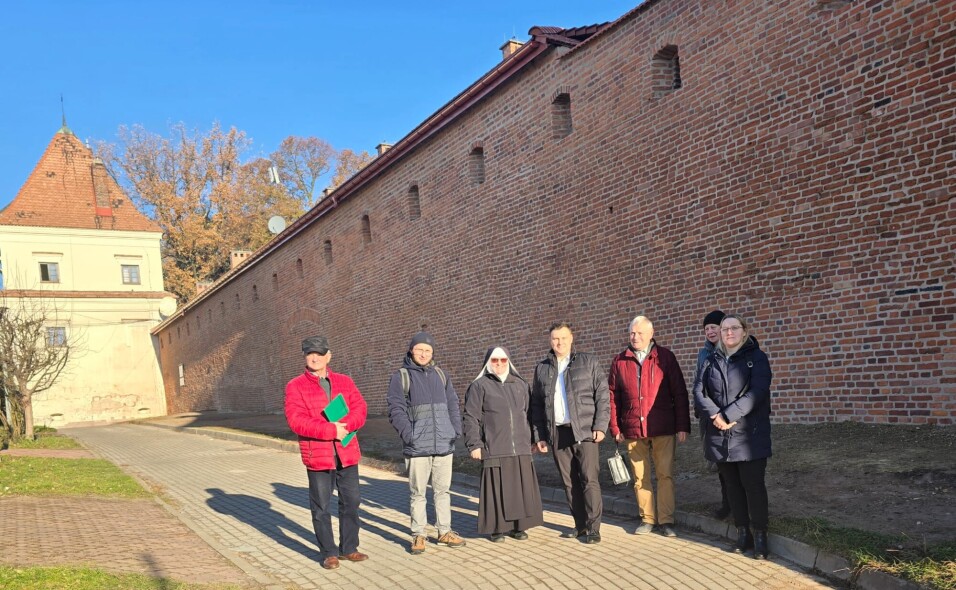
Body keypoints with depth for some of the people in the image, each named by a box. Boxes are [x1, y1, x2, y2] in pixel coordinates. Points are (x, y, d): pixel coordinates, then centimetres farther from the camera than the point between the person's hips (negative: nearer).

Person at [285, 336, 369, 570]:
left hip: (347, 453, 4)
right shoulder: (295, 387, -3)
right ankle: (328, 552, 20)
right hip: (318, 456, -3)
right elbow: (297, 420, -15)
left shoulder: (345, 381, 9)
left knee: (351, 501, 11)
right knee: (321, 507, 6)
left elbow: (360, 409, 0)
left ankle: (348, 548, 26)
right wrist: (331, 430, -21)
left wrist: (343, 426, -21)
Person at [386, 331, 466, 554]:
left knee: (442, 490, 13)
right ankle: (418, 535, 14)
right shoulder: (401, 377, -2)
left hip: (444, 444, 4)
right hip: (417, 446, -4)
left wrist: (456, 429, 2)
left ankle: (445, 532, 23)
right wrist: (408, 434, -17)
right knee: (418, 493, 4)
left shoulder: (440, 374, 11)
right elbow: (396, 410, -7)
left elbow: (453, 404, 14)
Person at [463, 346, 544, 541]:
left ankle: (519, 525, 18)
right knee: (497, 489, -1)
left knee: (521, 488, 6)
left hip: (521, 448, 4)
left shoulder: (520, 385, 14)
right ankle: (497, 528, 11)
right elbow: (471, 417, -2)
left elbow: (529, 413, 19)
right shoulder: (479, 386, 1)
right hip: (494, 450, -4)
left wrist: (533, 439, 16)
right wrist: (474, 444, -7)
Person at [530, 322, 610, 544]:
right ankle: (580, 524, 19)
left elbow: (602, 396, 0)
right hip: (557, 433, 3)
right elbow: (536, 405, 14)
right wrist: (539, 436, 9)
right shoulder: (542, 369, 12)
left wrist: (600, 426, -8)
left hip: (584, 431, -3)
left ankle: (593, 527, 1)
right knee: (569, 482, 8)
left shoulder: (588, 363, 4)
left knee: (589, 479, -6)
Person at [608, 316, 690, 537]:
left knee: (665, 475, 0)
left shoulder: (665, 357, 1)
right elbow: (613, 396, 8)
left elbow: (679, 392, 0)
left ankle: (666, 520, 10)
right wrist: (615, 428, 3)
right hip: (633, 430, 2)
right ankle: (647, 519, 19)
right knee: (640, 477, 7)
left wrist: (683, 426, -4)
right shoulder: (619, 361, 7)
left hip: (663, 429, -2)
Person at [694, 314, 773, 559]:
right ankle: (742, 532, 21)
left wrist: (729, 416, -19)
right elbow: (698, 391, 1)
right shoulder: (711, 361, 11)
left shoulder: (757, 358, -1)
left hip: (750, 435, -4)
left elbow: (756, 392, -14)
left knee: (753, 485, -1)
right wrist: (715, 415, -16)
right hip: (720, 436, 4)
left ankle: (760, 535, 11)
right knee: (733, 486, 10)